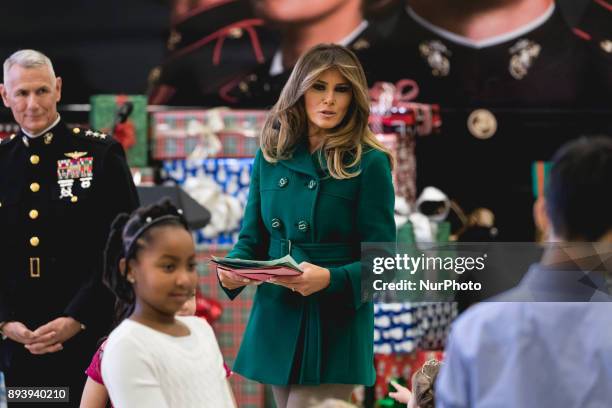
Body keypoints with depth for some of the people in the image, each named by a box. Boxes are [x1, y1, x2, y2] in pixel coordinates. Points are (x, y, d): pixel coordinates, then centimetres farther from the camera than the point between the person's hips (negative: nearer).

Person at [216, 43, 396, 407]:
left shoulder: (369, 163, -7)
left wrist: (330, 279, -27)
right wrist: (232, 272, -10)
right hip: (276, 321, 5)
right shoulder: (271, 157, 8)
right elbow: (252, 239, 12)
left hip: (334, 330, -5)